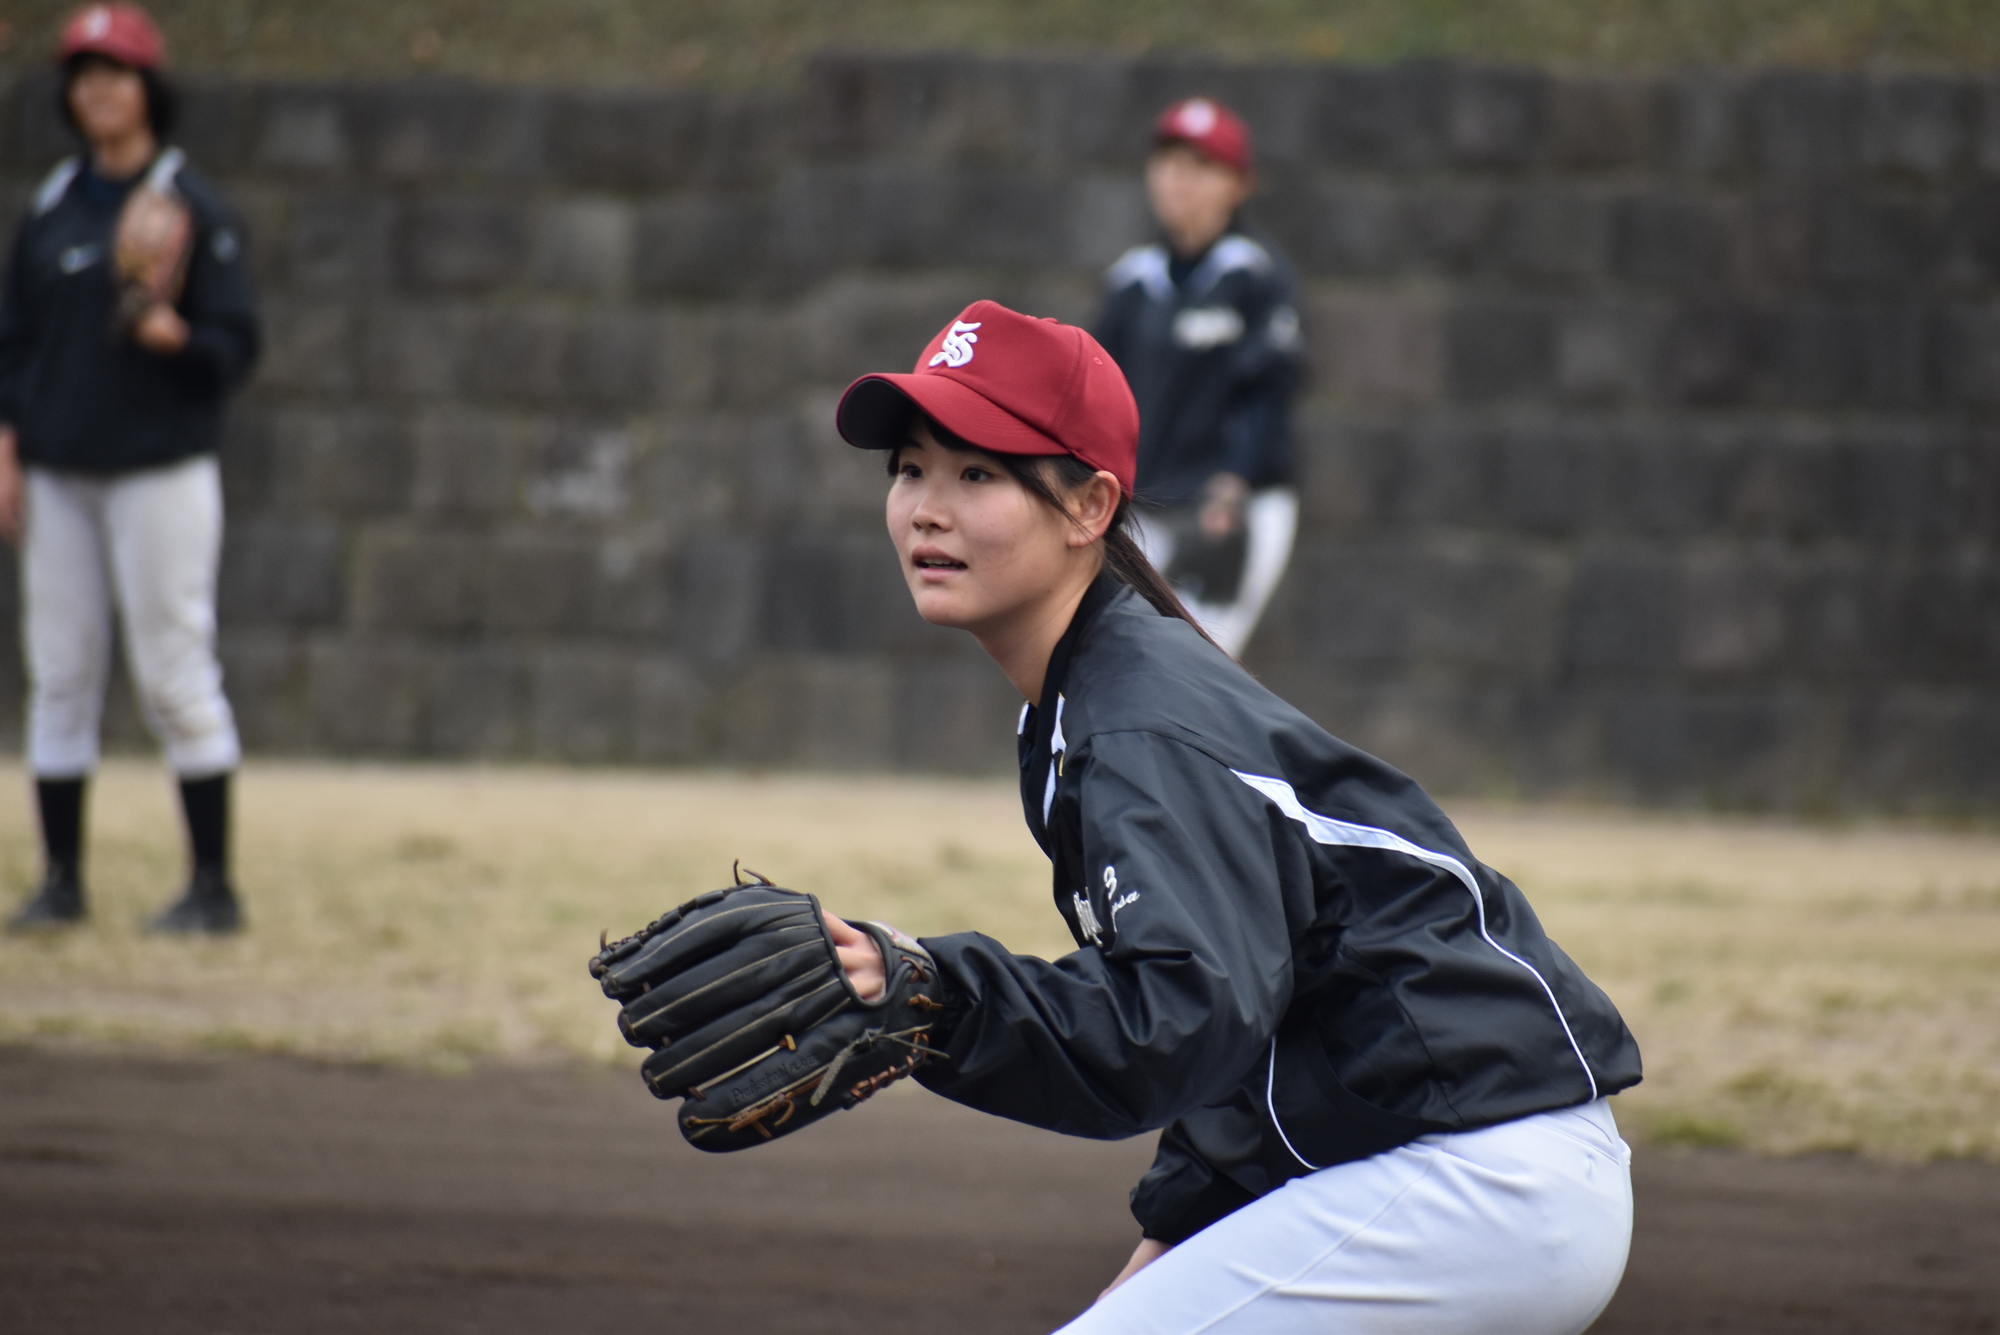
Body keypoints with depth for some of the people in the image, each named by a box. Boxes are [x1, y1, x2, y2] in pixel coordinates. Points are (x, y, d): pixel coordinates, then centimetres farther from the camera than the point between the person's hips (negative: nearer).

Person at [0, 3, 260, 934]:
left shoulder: (193, 208, -3)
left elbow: (236, 348, -5)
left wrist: (175, 335, -24)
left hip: (160, 470, -5)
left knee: (175, 673, -6)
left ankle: (213, 886, -1)